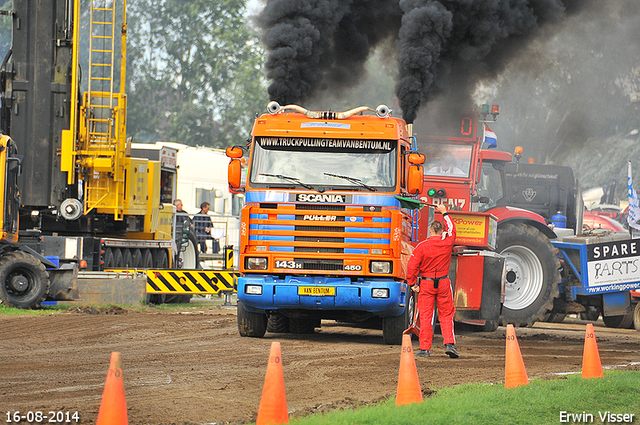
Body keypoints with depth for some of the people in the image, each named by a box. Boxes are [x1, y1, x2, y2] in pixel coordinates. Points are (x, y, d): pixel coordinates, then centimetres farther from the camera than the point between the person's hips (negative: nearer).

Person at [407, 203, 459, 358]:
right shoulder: (447, 243, -4)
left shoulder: (422, 246, -11)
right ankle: (449, 344, -1)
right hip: (443, 283, 2)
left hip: (426, 284, -2)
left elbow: (412, 266, -14)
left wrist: (412, 283, -4)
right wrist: (444, 213, 28)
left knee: (426, 316, 2)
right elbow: (451, 229, 18)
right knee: (446, 315, 10)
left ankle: (425, 348, 2)